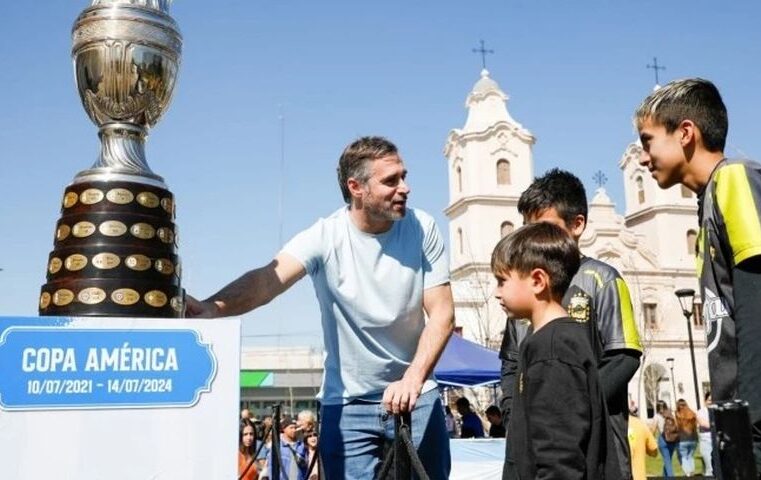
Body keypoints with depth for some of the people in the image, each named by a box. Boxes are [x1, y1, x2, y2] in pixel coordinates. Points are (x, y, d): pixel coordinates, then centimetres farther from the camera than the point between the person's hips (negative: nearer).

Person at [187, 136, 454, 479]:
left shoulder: (422, 229, -8)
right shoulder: (325, 236, -14)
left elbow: (442, 314, -10)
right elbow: (268, 279, -29)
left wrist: (413, 378, -23)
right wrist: (214, 307, -49)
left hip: (416, 396, 2)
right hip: (347, 404, -1)